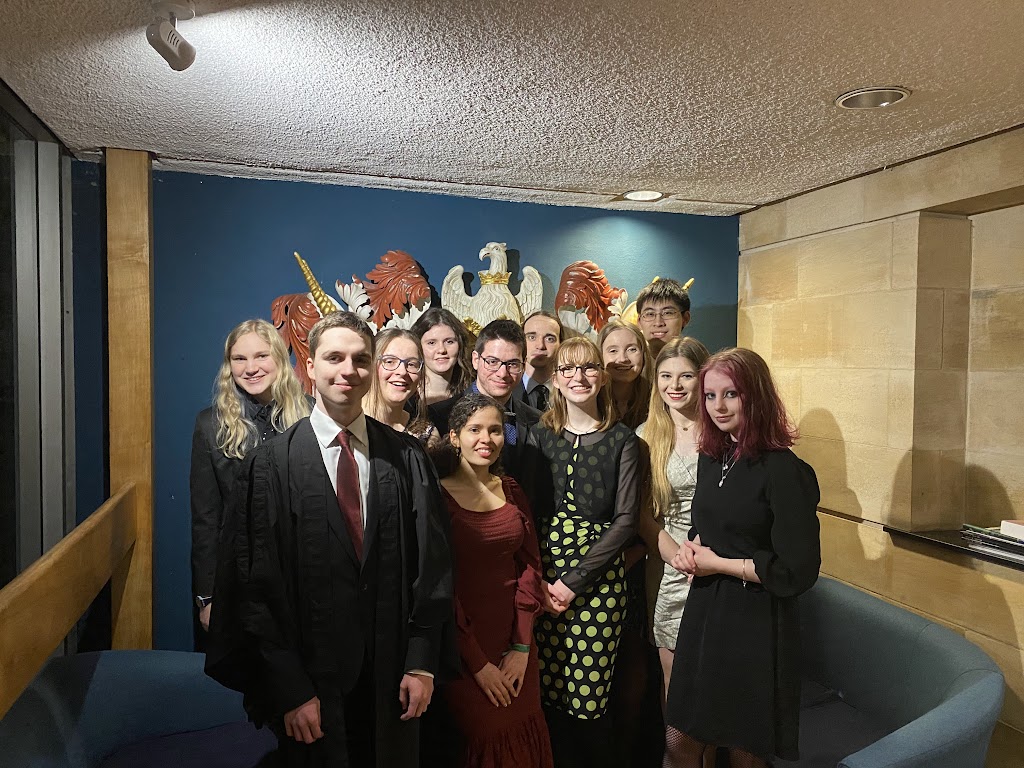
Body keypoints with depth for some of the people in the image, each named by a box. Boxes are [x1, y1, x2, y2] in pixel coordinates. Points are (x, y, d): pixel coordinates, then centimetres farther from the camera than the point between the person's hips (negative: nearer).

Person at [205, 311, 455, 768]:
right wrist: (289, 689, -9)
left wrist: (422, 663, -4)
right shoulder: (269, 466, -9)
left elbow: (432, 564, 0)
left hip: (391, 681, 2)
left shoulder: (407, 459, -2)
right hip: (311, 680, -2)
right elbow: (255, 587, -9)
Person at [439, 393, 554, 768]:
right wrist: (478, 663, -10)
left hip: (515, 637, 4)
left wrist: (522, 646, -5)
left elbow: (529, 564, 3)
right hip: (464, 644, -4)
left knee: (524, 738, 15)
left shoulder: (512, 490, 4)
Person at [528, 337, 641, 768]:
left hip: (600, 577, -2)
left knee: (589, 697, 0)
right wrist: (539, 580, -7)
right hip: (543, 576, 2)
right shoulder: (539, 436, 6)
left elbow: (626, 518, -5)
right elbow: (526, 511, 5)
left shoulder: (621, 439, -1)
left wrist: (574, 580, -11)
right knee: (548, 692, 7)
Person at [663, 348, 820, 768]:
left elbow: (797, 571, -19)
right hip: (703, 612, 6)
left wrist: (717, 563, -13)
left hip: (756, 624, -6)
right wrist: (691, 547, -1)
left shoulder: (784, 471, -17)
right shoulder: (711, 458, 5)